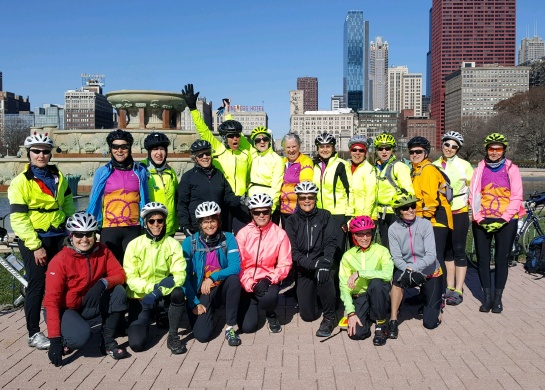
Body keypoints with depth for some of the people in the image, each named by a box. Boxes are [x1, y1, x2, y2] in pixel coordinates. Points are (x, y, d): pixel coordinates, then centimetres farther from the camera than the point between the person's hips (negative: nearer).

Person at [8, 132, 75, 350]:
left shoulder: (59, 178, 8)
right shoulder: (21, 181, -8)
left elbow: (68, 206, 17)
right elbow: (18, 218, -12)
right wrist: (35, 246, -15)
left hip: (58, 238, 5)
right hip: (34, 240, -5)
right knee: (37, 285, -2)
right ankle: (33, 334, 9)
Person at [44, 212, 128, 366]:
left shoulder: (102, 251, -9)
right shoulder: (60, 261, -22)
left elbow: (120, 274, -11)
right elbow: (51, 301, -23)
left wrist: (103, 283, -35)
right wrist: (55, 339, -28)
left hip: (89, 304, 5)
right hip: (64, 309, -4)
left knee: (118, 292, -22)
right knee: (81, 336, -34)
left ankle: (107, 341, -7)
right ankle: (64, 340, 4)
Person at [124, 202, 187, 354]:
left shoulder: (173, 244, -7)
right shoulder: (134, 245, -8)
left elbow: (180, 274, -16)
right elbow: (130, 278, -12)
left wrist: (158, 292, -32)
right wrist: (152, 287, -29)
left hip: (164, 294, 1)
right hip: (140, 296, 0)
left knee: (178, 292, -34)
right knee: (136, 343, -17)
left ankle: (173, 336, -13)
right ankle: (145, 322, 19)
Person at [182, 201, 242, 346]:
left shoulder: (228, 239, -8)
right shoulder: (190, 242, -9)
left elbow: (235, 267, -18)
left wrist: (213, 277, -30)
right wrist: (194, 303, -14)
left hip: (222, 289, 1)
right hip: (201, 293, -1)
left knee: (233, 279, -32)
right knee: (202, 334, -19)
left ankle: (230, 327, -17)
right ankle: (207, 313, 19)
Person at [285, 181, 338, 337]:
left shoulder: (324, 216, 1)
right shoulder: (292, 220, 2)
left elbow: (331, 242, -8)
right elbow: (292, 250, -7)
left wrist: (325, 263, -27)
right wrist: (311, 263, -23)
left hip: (322, 263, -1)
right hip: (303, 269, 1)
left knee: (323, 275, -38)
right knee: (308, 315, -4)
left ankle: (329, 318, -16)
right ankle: (308, 295, 33)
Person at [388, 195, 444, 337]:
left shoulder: (425, 224, -15)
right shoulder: (393, 229, -11)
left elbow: (431, 255, -20)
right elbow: (396, 258, -14)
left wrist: (413, 268, -33)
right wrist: (407, 269, -34)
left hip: (431, 273, -1)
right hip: (409, 272, 1)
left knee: (430, 322, -5)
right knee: (399, 276, -37)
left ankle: (437, 300, 30)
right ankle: (393, 320, -23)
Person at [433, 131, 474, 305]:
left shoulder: (464, 165, -5)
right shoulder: (435, 165, 5)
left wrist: (471, 203, -7)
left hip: (459, 213, -4)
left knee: (459, 251, -2)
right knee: (446, 251, 11)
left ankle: (458, 291, 4)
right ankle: (450, 288, 20)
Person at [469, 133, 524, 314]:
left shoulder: (511, 168, 1)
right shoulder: (480, 168, 6)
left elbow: (516, 197, -3)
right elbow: (473, 195, 3)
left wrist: (502, 219, -11)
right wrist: (480, 219, -7)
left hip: (506, 222, -2)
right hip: (482, 222, 2)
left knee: (502, 260, 3)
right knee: (483, 260, 3)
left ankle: (498, 297, 13)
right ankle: (487, 297, 13)